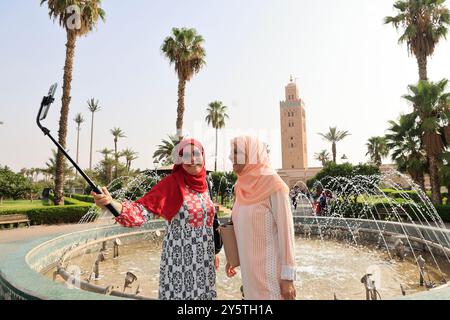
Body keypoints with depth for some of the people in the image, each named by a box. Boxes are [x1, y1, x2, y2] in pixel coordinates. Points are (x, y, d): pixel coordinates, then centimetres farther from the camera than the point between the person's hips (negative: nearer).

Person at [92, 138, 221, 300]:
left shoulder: (203, 184, 3)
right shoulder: (171, 183, -15)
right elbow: (142, 210, -25)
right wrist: (111, 203, -42)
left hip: (203, 259, 6)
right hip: (180, 258, -6)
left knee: (202, 293, 17)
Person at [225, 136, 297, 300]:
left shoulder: (274, 185, -16)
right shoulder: (243, 187, 5)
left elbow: (286, 229, -17)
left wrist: (288, 276, -16)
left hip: (270, 267, -6)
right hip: (249, 266, 7)